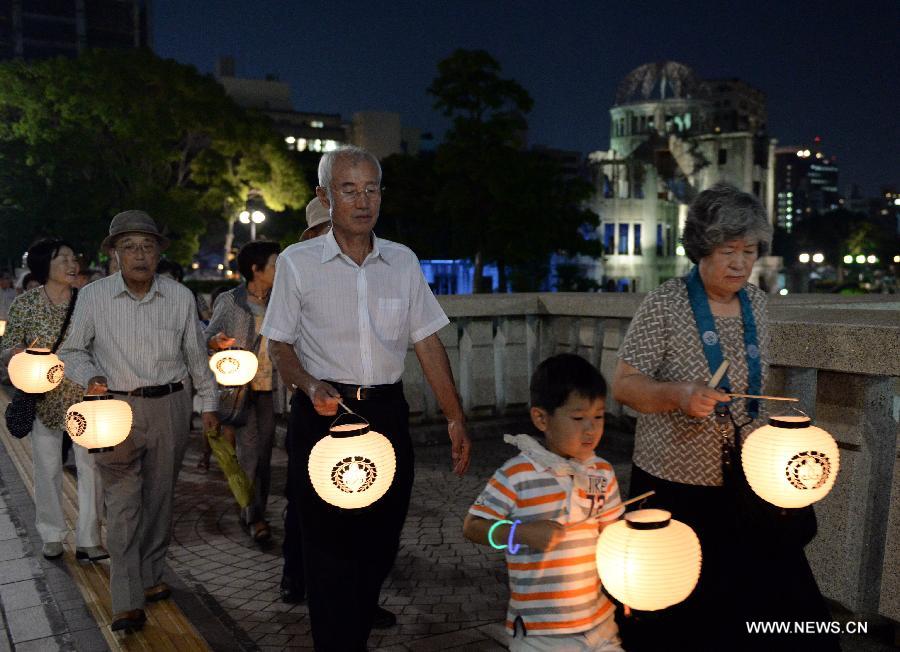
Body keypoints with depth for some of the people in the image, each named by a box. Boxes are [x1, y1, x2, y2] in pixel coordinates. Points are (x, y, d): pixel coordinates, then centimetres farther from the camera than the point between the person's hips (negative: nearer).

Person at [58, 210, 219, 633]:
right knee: (122, 502, -4)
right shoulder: (93, 297, -5)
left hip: (169, 407, 2)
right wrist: (89, 375, -14)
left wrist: (208, 404, 13)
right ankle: (127, 602, 2)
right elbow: (72, 350, 6)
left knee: (159, 496, 12)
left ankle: (151, 577, 29)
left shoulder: (180, 297, 0)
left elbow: (196, 355, 10)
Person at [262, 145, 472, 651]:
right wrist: (311, 386, -19)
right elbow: (280, 345, 2)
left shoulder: (403, 262, 5)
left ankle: (362, 610, 45)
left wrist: (456, 419, 4)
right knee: (330, 542, 0)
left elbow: (429, 344, 6)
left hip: (388, 414, 3)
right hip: (323, 415, -3)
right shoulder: (298, 263, -3)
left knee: (382, 535, 15)